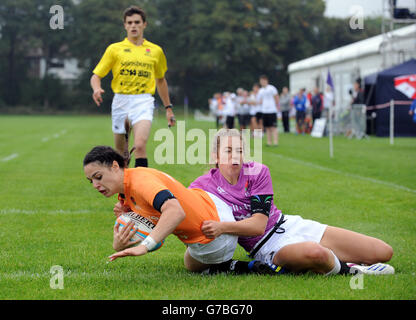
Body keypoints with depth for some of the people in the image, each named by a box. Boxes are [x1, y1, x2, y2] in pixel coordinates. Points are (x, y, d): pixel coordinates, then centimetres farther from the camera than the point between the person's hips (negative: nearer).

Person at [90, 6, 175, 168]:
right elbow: (96, 76, 5)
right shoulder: (114, 49, 6)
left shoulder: (155, 51, 10)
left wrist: (168, 108, 24)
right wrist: (97, 89, -18)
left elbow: (160, 80, 24)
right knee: (121, 151, 8)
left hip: (143, 102, -1)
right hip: (120, 101, 1)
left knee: (140, 146, -23)